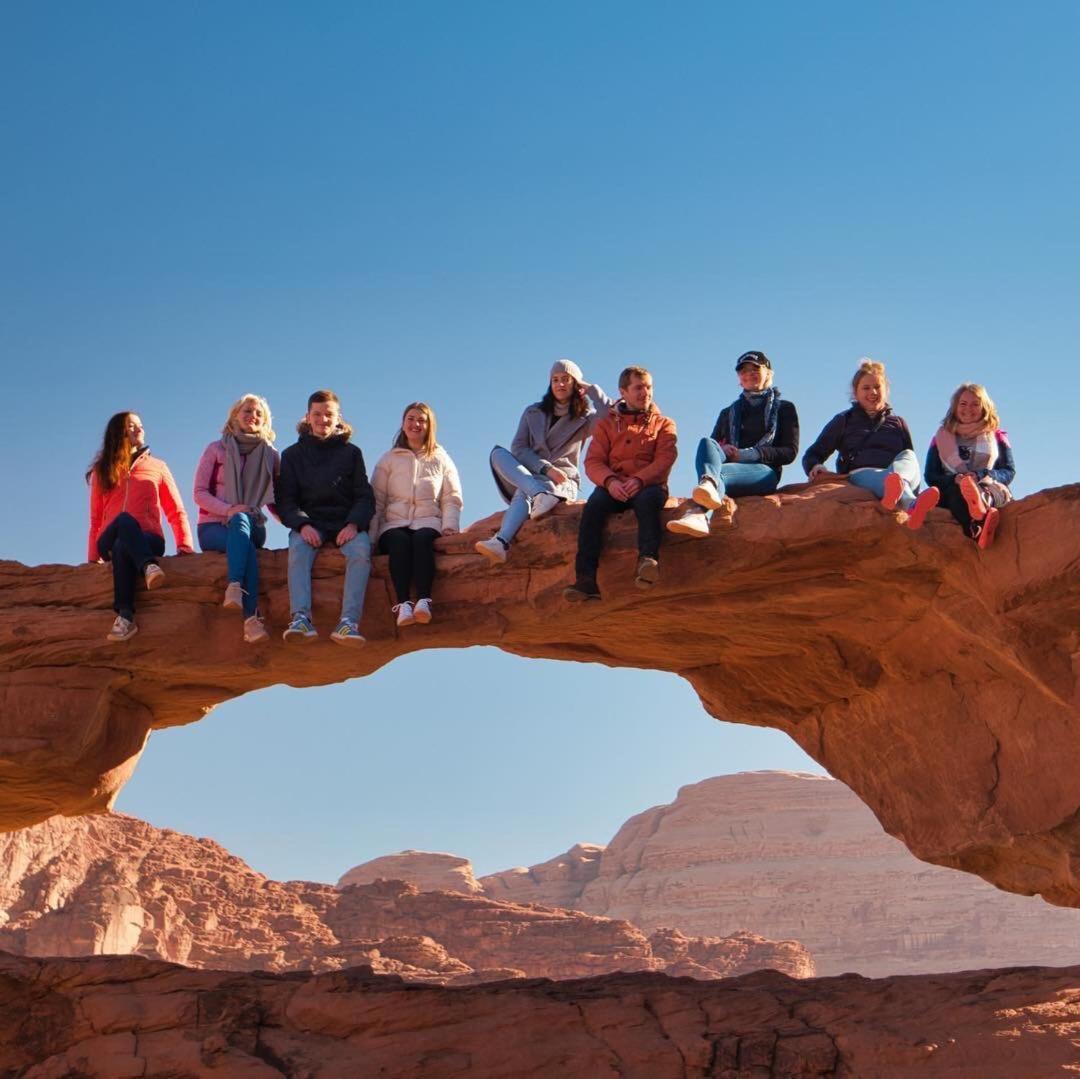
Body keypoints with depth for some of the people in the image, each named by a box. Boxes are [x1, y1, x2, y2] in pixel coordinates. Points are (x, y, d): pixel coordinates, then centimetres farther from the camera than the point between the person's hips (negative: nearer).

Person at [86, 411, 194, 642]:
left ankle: (125, 615, -55)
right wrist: (93, 557, 8)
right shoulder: (102, 471, 23)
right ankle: (149, 566, -60)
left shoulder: (157, 467, 21)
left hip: (148, 539, 0)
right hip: (110, 543, 0)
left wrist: (184, 546, -3)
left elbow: (176, 511, 14)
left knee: (122, 546, -37)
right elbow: (96, 519, 20)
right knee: (125, 520, -37)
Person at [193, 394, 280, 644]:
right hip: (213, 527, -1)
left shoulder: (270, 455, 15)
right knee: (245, 545, -37)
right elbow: (200, 493, 1)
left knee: (241, 520, -38)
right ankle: (251, 618, -55)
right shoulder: (217, 449, 9)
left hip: (252, 526, 1)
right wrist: (228, 509, -17)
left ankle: (235, 590, -57)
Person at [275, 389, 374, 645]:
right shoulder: (293, 454, 14)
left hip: (347, 523, 0)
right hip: (309, 523, 0)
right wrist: (302, 524, -15)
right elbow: (285, 500, 5)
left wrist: (353, 524, -13)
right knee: (298, 549, -34)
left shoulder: (351, 452, 15)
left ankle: (349, 622, -46)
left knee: (361, 550, -33)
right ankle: (301, 619, -49)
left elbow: (365, 497, 8)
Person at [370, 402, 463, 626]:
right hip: (394, 524, 0)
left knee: (422, 539, -37)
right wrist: (370, 536, -2)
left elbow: (452, 498, 16)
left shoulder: (441, 459, 22)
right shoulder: (388, 459, 20)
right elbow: (376, 500, 11)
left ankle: (423, 601, -53)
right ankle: (403, 604, -51)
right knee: (400, 541, -36)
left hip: (428, 522, 0)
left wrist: (449, 525, -4)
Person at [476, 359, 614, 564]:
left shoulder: (584, 418, 12)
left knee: (523, 492, -36)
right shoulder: (533, 413, 17)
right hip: (528, 475, 3)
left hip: (564, 482, -3)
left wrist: (590, 388, 2)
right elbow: (518, 448, 3)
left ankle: (501, 542, -59)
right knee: (498, 453, -26)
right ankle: (542, 495, -50)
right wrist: (546, 468, -14)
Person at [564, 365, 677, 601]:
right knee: (594, 505, -32)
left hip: (649, 485, -1)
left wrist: (639, 480, -21)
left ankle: (647, 560, -55)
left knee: (647, 500, -37)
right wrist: (610, 481, -17)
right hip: (613, 487, 1)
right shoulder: (607, 424, 19)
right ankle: (586, 579, -43)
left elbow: (664, 460, 0)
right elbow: (593, 461, 6)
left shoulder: (663, 424, 17)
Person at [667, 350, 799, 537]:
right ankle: (710, 487, -65)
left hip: (764, 472, -3)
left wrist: (749, 454, -11)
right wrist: (722, 450, -7)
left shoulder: (784, 409, 20)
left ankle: (697, 514, -71)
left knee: (719, 472, -39)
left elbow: (789, 452, 6)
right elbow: (712, 444, 21)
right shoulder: (728, 413, 33)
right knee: (706, 443, -32)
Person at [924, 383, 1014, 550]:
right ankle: (979, 527, -72)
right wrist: (954, 479, -11)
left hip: (991, 488, 1)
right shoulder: (941, 437, 23)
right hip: (951, 490, 0)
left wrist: (980, 476, -10)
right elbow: (930, 475, 12)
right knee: (957, 491, -39)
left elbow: (1009, 472, 11)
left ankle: (980, 504, -77)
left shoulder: (997, 437, 24)